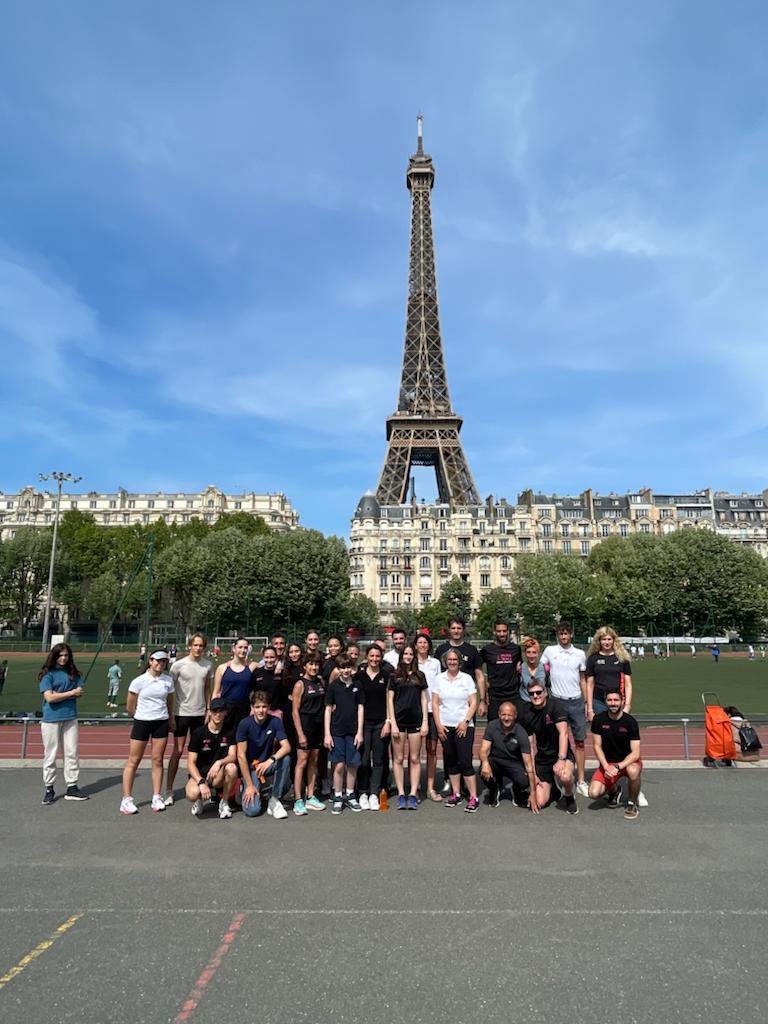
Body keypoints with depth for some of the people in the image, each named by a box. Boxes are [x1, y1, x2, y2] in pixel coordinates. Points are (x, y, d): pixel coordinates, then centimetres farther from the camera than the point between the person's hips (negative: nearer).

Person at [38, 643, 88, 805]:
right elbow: (49, 697, -15)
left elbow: (80, 692, -2)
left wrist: (59, 694, -12)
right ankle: (49, 789, 18)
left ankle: (72, 787, 15)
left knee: (72, 753, 7)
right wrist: (71, 693, -10)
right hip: (51, 720, -4)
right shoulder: (47, 674, -5)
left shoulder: (73, 673, 8)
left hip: (70, 718, 4)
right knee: (50, 755, 5)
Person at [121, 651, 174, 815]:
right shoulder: (139, 681, -8)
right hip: (142, 722, -3)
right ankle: (126, 799, 11)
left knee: (157, 760, 6)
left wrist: (170, 719, 14)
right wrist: (140, 716, 9)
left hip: (162, 723, 3)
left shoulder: (168, 680, 2)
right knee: (134, 760, 3)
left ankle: (156, 797, 13)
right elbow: (130, 707, 0)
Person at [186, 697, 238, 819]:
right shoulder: (198, 733, -10)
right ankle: (201, 799, 5)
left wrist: (219, 763, -33)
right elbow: (191, 763, -13)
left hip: (219, 776, 2)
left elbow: (233, 756, -11)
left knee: (232, 767, -31)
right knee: (192, 794, -35)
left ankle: (224, 803, -7)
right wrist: (201, 782, -28)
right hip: (199, 774, -2)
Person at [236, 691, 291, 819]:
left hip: (266, 765, 3)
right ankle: (245, 789, 14)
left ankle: (274, 800, -12)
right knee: (252, 810, -20)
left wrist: (271, 760, -35)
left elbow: (286, 747, -16)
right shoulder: (245, 724, -16)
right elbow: (241, 756, -16)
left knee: (285, 759, -29)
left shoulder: (275, 721, -10)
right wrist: (249, 785, -18)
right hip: (249, 768, -3)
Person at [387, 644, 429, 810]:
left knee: (415, 759, 3)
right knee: (398, 759, 2)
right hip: (399, 720, -1)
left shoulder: (420, 675, 9)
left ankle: (413, 795, 8)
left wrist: (425, 722, 2)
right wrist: (393, 723, -5)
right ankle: (401, 795, 9)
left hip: (415, 721, 1)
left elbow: (424, 700, 9)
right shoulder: (395, 676, 5)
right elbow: (390, 700, 3)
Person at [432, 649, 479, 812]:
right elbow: (435, 703, 5)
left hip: (463, 726, -3)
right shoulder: (439, 679, 5)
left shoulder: (467, 678, 1)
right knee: (451, 762, 9)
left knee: (465, 762, -7)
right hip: (445, 726, 3)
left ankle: (473, 798, -1)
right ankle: (456, 794, 20)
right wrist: (438, 725, -1)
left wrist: (465, 722, -10)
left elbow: (473, 703, 0)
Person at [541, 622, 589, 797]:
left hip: (577, 701, 1)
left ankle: (581, 781, 11)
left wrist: (587, 702, 8)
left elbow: (583, 680, 11)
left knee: (579, 742, 4)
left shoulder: (580, 654, 5)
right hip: (557, 701, -1)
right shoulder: (549, 651, 0)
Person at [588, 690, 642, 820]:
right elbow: (597, 746, -4)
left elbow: (635, 753, -18)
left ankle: (632, 803, -8)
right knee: (594, 793, -20)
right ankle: (613, 790, 17)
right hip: (607, 762, 2)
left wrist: (618, 767, -29)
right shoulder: (599, 719, -9)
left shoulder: (630, 721, -15)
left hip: (628, 761, -2)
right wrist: (606, 767, -19)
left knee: (633, 771, -39)